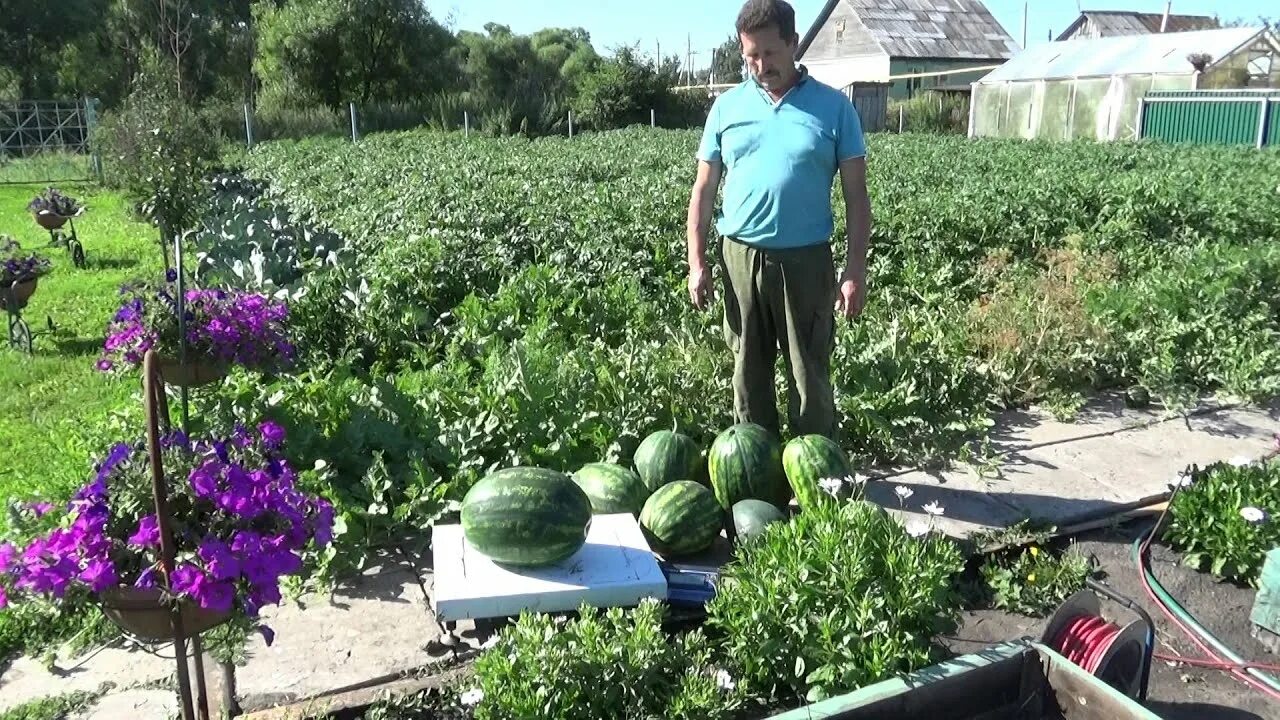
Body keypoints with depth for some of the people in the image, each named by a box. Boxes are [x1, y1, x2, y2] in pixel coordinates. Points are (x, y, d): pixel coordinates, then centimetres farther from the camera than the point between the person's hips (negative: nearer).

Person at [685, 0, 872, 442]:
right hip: (741, 257, 2)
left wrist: (855, 271, -6)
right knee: (749, 372, 12)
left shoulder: (833, 107, 0)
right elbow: (703, 190, 8)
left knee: (810, 377, 5)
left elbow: (856, 196, 0)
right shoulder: (726, 107, 6)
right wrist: (697, 263, 1)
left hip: (805, 259, -2)